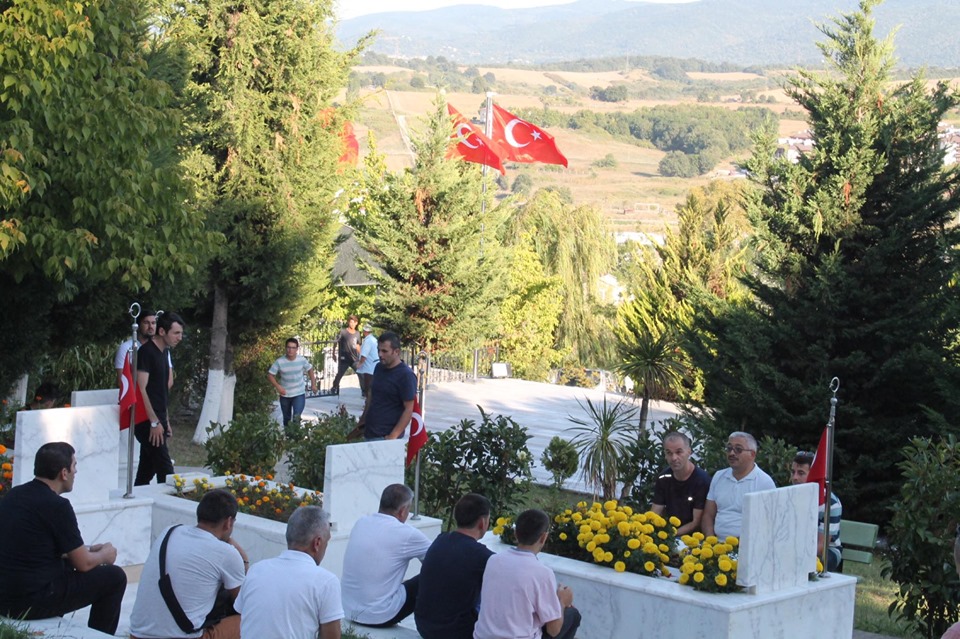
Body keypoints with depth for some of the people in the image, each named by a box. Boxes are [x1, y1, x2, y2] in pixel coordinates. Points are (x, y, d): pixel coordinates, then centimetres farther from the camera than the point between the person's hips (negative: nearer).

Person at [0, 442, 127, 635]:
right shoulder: (56, 505, -16)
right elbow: (83, 564, -8)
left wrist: (87, 549, 24)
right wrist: (105, 555, 14)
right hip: (31, 602, -8)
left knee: (68, 562, 31)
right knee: (114, 577, 5)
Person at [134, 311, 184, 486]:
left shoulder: (163, 353, 15)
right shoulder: (146, 352, -12)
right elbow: (141, 389, -19)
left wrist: (165, 421, 20)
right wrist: (154, 422, -22)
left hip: (157, 421, 9)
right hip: (147, 422, -9)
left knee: (147, 469, 11)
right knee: (165, 471, -10)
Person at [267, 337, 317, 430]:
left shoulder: (302, 360, -11)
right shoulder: (279, 362, -16)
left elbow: (310, 369, 7)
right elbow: (270, 375, -9)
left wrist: (313, 384, 7)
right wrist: (278, 386, -22)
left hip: (299, 394, -1)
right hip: (285, 395, 1)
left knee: (296, 417, -16)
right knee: (287, 419, 17)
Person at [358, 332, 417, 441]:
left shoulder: (406, 375, -12)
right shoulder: (379, 368, 10)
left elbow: (408, 410, -15)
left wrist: (393, 436, -20)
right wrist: (362, 420, 17)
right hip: (368, 434, 7)